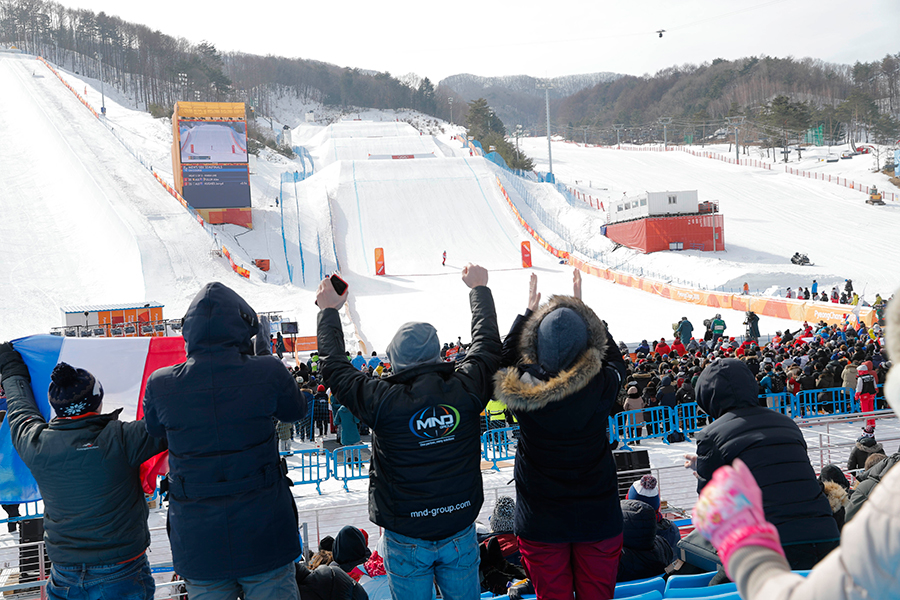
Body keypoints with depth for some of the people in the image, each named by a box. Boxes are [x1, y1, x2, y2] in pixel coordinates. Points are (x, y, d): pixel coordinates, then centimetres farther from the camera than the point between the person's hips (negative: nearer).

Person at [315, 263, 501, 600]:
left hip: (406, 539, -2)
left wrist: (329, 311, 9)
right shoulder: (466, 390, -14)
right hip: (460, 531, 2)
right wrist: (479, 288, 19)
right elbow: (488, 344, 5)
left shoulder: (384, 402, -20)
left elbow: (335, 368, -5)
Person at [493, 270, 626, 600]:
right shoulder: (601, 386, -20)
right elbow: (616, 360, 6)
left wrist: (528, 312, 13)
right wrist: (582, 308, 10)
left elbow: (505, 358, 6)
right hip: (598, 519, 0)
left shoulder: (521, 386, -19)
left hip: (540, 523, 0)